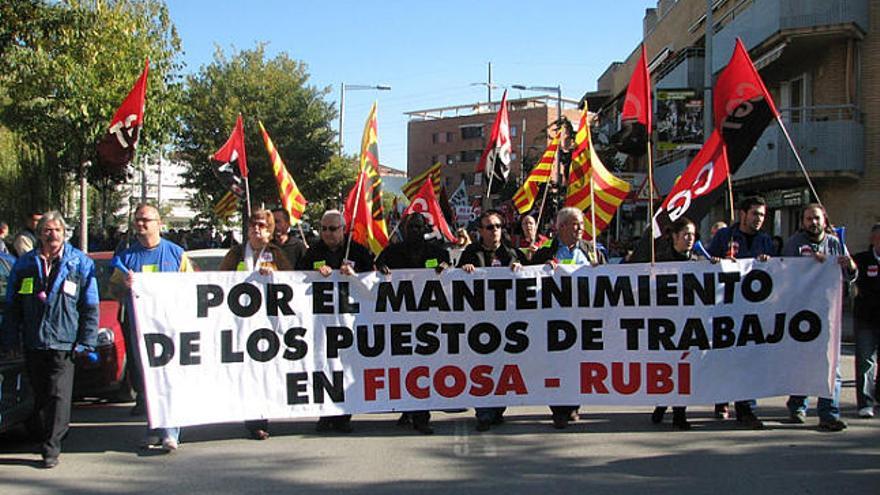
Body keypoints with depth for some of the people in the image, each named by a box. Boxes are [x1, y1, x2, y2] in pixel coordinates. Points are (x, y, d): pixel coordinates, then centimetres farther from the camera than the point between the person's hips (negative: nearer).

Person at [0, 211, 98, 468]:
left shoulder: (81, 263, 4)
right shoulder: (24, 264, 10)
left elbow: (90, 307, 3)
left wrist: (87, 341, -4)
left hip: (64, 341, -3)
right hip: (33, 341, 3)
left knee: (59, 395, -7)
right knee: (40, 395, 12)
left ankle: (51, 447, -4)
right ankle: (48, 435, 28)